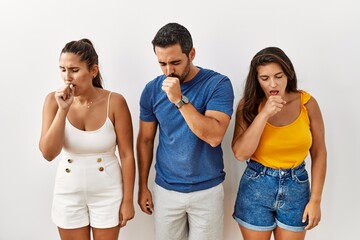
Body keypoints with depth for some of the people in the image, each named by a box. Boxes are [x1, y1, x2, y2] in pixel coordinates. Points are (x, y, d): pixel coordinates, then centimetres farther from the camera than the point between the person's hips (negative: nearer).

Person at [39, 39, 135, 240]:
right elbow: (48, 153, -16)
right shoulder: (54, 100, -9)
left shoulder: (114, 102, -15)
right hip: (69, 193, 2)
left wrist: (128, 200, -7)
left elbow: (127, 154, -10)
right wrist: (63, 109, -25)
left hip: (107, 192, -1)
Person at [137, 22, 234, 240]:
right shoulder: (152, 89, -4)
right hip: (165, 190, 2)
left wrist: (179, 100, -27)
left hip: (207, 191, -2)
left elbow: (214, 137, -23)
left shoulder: (218, 84, -13)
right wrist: (143, 186, 6)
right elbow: (145, 140, 5)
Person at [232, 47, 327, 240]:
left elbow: (319, 153, -1)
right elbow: (241, 154, -19)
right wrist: (264, 113, -26)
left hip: (297, 187, 1)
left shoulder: (307, 103, -8)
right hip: (256, 187, -1)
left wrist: (315, 199, -2)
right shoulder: (249, 104, -10)